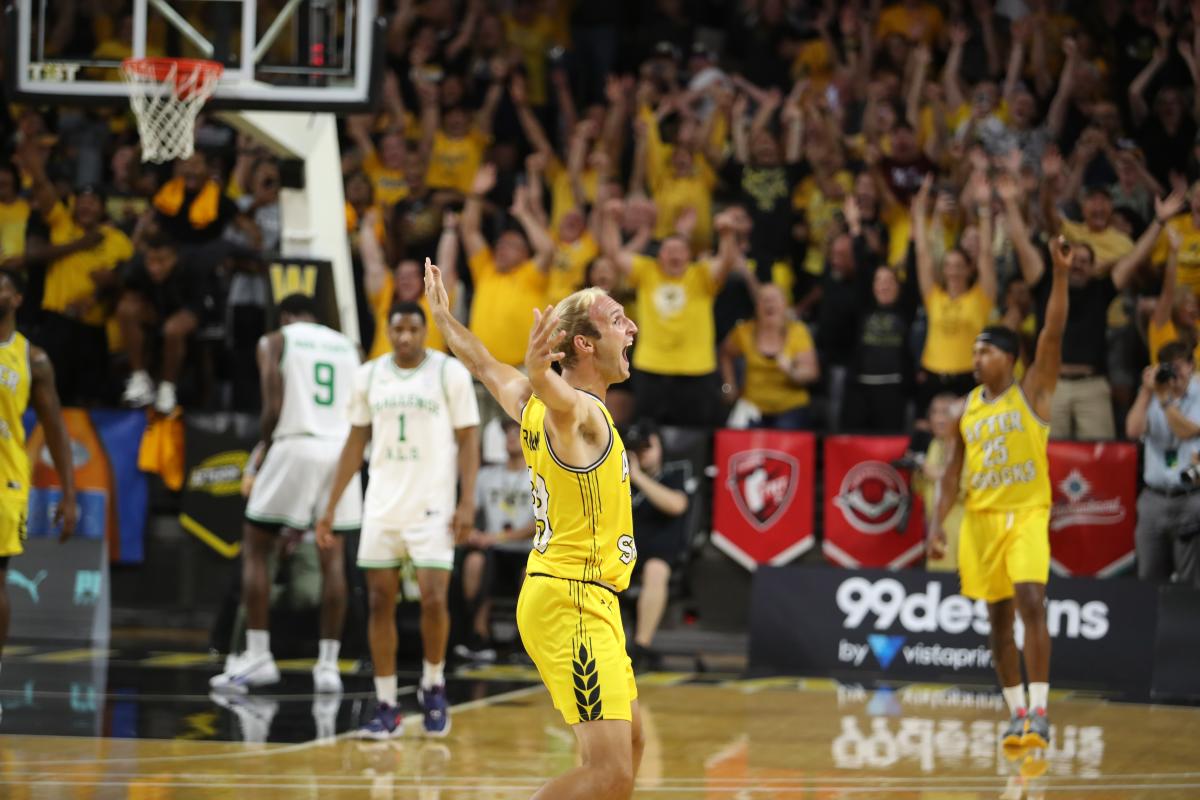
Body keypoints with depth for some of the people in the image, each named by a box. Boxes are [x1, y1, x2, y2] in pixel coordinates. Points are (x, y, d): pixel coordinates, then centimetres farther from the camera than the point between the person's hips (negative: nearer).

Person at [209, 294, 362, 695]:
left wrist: (264, 446, 10)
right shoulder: (349, 347, 18)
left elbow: (274, 406, -6)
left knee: (254, 548, 8)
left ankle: (258, 655, 1)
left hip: (295, 446, -4)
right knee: (332, 557, 9)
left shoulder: (275, 342, 6)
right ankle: (328, 664, 4)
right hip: (341, 451, 4)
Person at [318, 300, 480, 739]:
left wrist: (467, 503, -12)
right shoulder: (369, 375, 7)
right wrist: (331, 507, 9)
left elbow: (468, 439, -3)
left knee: (434, 599, -12)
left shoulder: (450, 373, -4)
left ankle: (433, 686, 13)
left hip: (432, 506, -4)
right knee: (380, 603, 2)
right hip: (381, 506, 4)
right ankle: (386, 709, 7)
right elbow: (356, 442, 13)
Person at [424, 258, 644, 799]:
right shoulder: (579, 410, -16)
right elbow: (552, 393, -41)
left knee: (629, 745, 20)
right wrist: (539, 373, -63)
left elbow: (485, 366, 29)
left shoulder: (536, 406, 11)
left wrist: (444, 316, 46)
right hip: (573, 600, -10)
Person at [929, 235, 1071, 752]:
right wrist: (938, 523, 4)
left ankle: (1038, 710, -20)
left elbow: (1053, 333, -15)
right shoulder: (967, 408, 10)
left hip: (1026, 516, -5)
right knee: (998, 618, 7)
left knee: (1030, 603, -19)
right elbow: (953, 471, 14)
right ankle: (1017, 713, 16)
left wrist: (1061, 275, -24)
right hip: (980, 520, 5)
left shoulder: (1032, 392, -2)